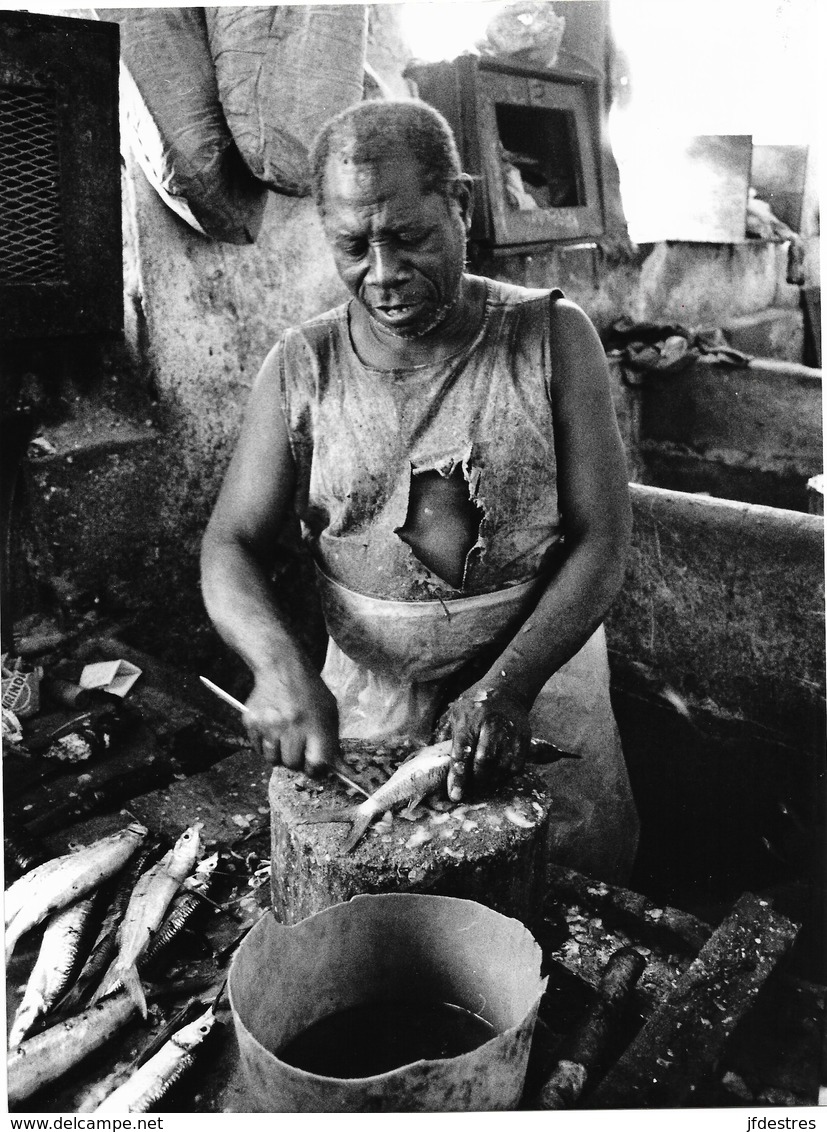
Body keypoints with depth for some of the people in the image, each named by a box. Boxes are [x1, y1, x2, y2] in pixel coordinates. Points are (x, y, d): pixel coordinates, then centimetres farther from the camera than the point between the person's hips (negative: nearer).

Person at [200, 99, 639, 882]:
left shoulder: (553, 339, -9)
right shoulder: (301, 368, -5)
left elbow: (601, 541, -11)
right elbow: (231, 546, -5)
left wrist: (508, 687, -24)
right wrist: (279, 663, -25)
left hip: (540, 673, 0)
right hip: (366, 701, 1)